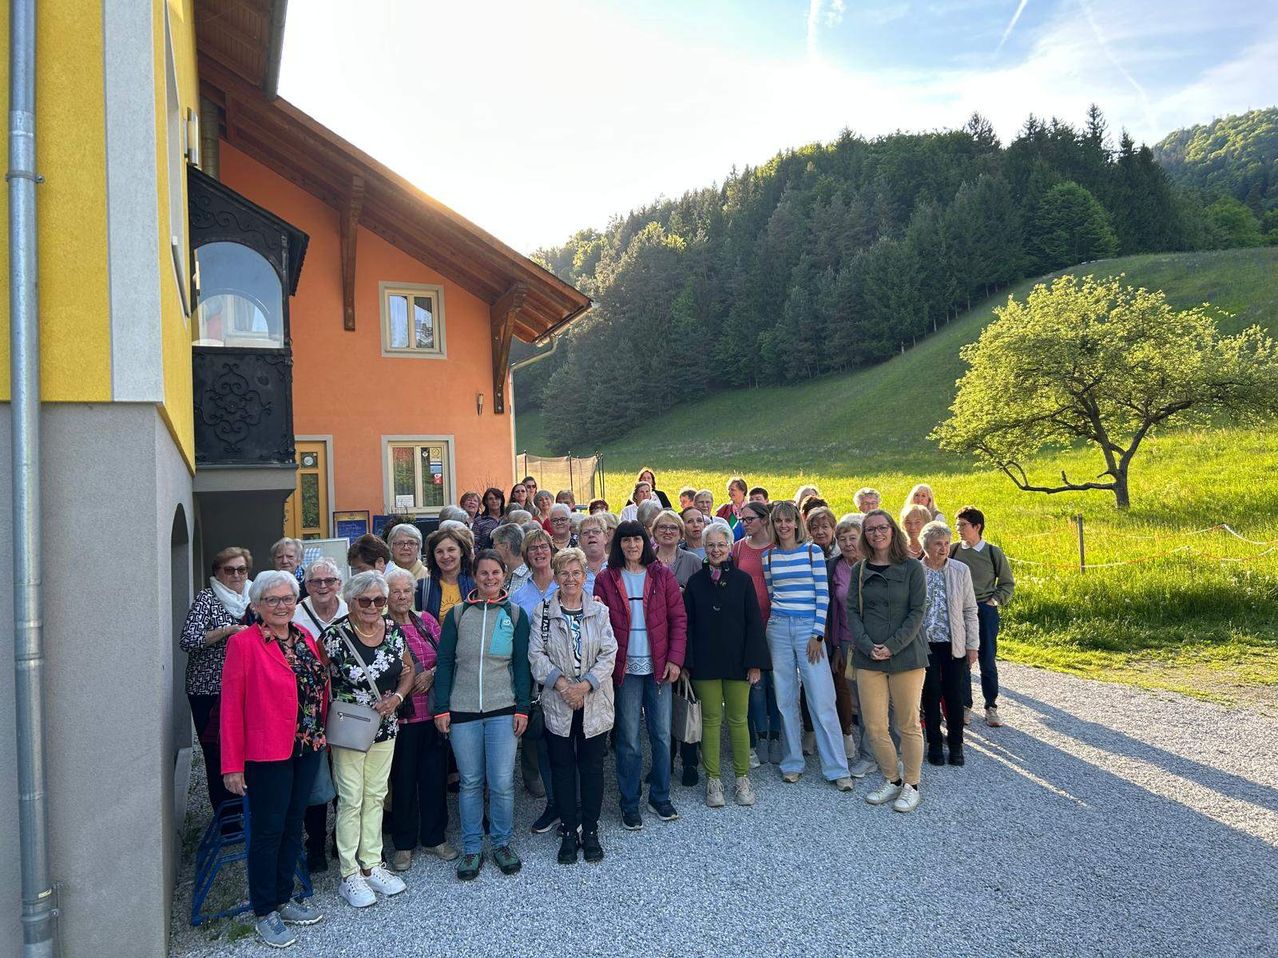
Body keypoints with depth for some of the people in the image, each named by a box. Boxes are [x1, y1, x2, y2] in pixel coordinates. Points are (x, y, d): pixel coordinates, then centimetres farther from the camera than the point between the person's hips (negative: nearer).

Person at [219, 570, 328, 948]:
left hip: (307, 748, 6)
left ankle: (284, 898, 33)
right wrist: (232, 765, -14)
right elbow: (231, 705, -13)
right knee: (268, 831, 6)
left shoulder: (305, 637, 7)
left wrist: (322, 735, 6)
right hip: (266, 753, -6)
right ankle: (264, 912, 23)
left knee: (293, 826, 17)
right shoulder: (243, 642, -11)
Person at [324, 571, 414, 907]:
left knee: (376, 796, 15)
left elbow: (408, 671, 9)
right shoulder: (334, 635, -16)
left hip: (385, 728, 4)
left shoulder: (394, 631, -3)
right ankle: (350, 875, 19)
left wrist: (397, 697, -9)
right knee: (351, 800, 4)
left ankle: (372, 864, 30)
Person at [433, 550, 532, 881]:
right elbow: (444, 663, 4)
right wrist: (441, 708, -1)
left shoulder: (515, 614, 3)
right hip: (462, 710, 1)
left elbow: (522, 664, 4)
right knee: (470, 782, 8)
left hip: (502, 710, 0)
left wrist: (522, 707, -1)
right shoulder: (457, 614, 3)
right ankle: (472, 847, 23)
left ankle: (502, 843, 21)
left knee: (502, 782, 0)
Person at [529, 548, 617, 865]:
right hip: (557, 704, 0)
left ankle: (590, 831, 22)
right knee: (562, 767, 7)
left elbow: (609, 654, -3)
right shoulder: (542, 612, 0)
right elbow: (536, 654, -6)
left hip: (595, 703, 1)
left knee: (592, 766, 8)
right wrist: (561, 684, -17)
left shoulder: (599, 611, 2)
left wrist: (586, 684, -16)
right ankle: (569, 832, 20)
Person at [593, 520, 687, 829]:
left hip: (659, 666, 1)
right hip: (625, 668, -1)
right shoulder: (606, 579, 2)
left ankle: (660, 796, 25)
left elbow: (678, 618, 2)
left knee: (662, 734, 8)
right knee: (629, 739, 4)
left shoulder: (662, 576, 4)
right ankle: (629, 803, 18)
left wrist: (675, 659, -5)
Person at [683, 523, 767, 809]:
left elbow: (754, 622, 0)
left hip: (737, 661, 0)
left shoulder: (742, 580, 1)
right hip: (705, 662, 1)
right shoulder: (695, 582, 3)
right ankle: (713, 780, 16)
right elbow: (687, 624, 3)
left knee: (738, 720, 5)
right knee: (711, 720, 6)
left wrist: (755, 662, -6)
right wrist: (687, 663, -4)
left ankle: (742, 779, 19)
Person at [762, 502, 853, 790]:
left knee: (822, 700, -4)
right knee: (785, 699, 8)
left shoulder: (813, 551, 0)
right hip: (779, 628, 3)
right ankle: (793, 762, 19)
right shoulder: (769, 557, 8)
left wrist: (817, 634, -8)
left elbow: (823, 594, -3)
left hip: (809, 628, -3)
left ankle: (836, 768, 4)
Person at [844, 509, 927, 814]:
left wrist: (892, 646, -13)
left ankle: (911, 785, 22)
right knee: (874, 726, 3)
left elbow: (917, 612, -4)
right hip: (868, 657, 3)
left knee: (908, 724, 5)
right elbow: (852, 612, 4)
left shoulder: (912, 568, -1)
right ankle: (891, 780, 23)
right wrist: (868, 646, -10)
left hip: (906, 655, -3)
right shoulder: (859, 570, 8)